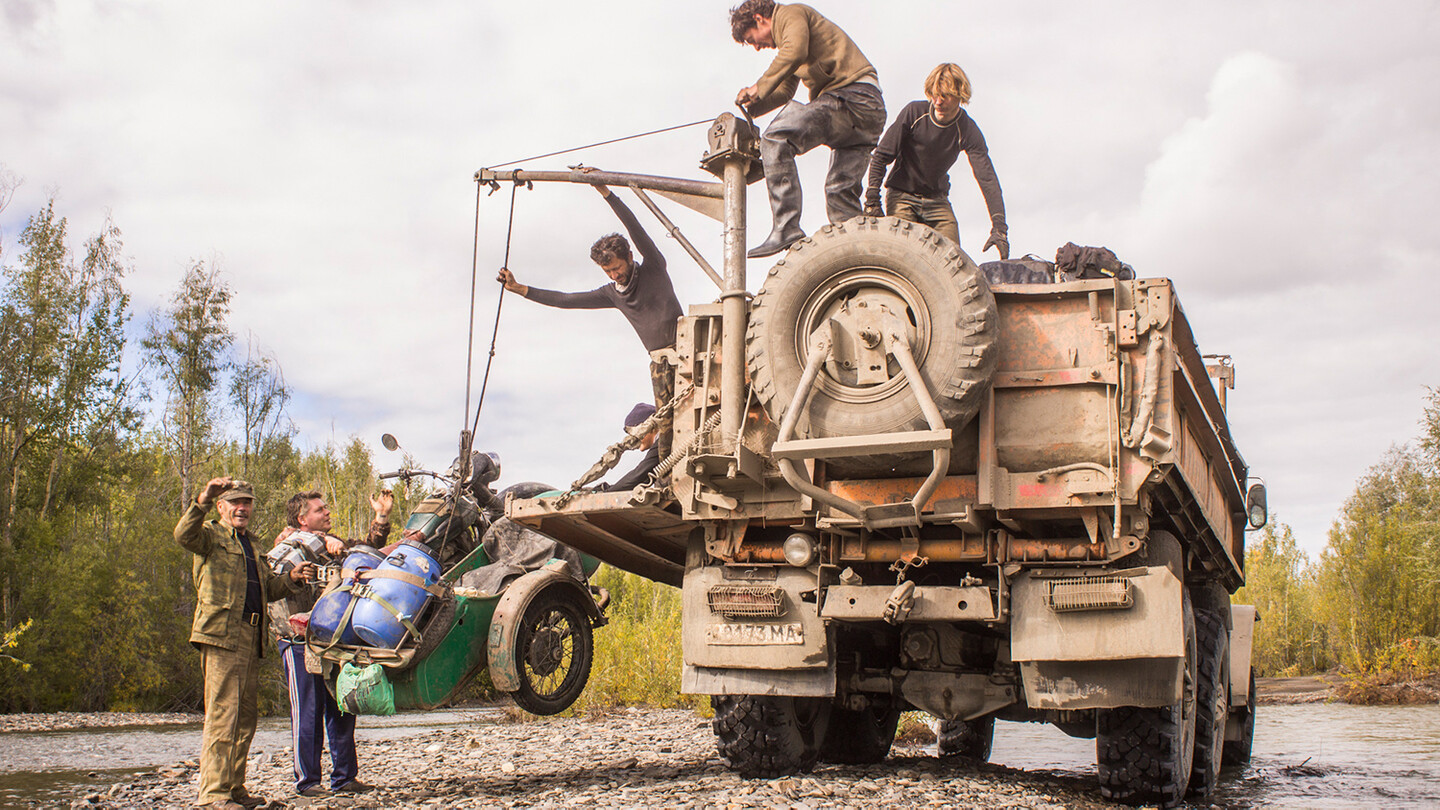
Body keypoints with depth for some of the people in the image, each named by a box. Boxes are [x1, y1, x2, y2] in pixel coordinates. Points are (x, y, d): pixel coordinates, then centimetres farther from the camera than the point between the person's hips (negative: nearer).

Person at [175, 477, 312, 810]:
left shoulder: (250, 545, 26)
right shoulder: (212, 535, 2)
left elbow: (266, 589, 28)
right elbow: (184, 535, -21)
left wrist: (291, 578, 9)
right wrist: (202, 500, -36)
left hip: (250, 639, 8)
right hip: (222, 635, -8)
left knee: (245, 719, 12)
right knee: (222, 716, -11)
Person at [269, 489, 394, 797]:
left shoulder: (335, 545, 19)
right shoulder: (287, 539, 1)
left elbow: (369, 547, 18)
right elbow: (294, 538, -21)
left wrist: (381, 517, 3)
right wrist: (325, 540, -36)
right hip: (299, 639, -6)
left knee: (342, 709, 6)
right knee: (307, 712, -3)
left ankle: (344, 777, 13)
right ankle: (307, 780, 5)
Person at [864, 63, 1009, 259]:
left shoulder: (968, 131, -11)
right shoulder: (914, 112, -14)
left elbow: (987, 178, -18)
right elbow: (881, 156, -8)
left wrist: (999, 227, -29)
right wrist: (872, 200, -16)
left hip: (937, 199, 2)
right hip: (902, 196, -2)